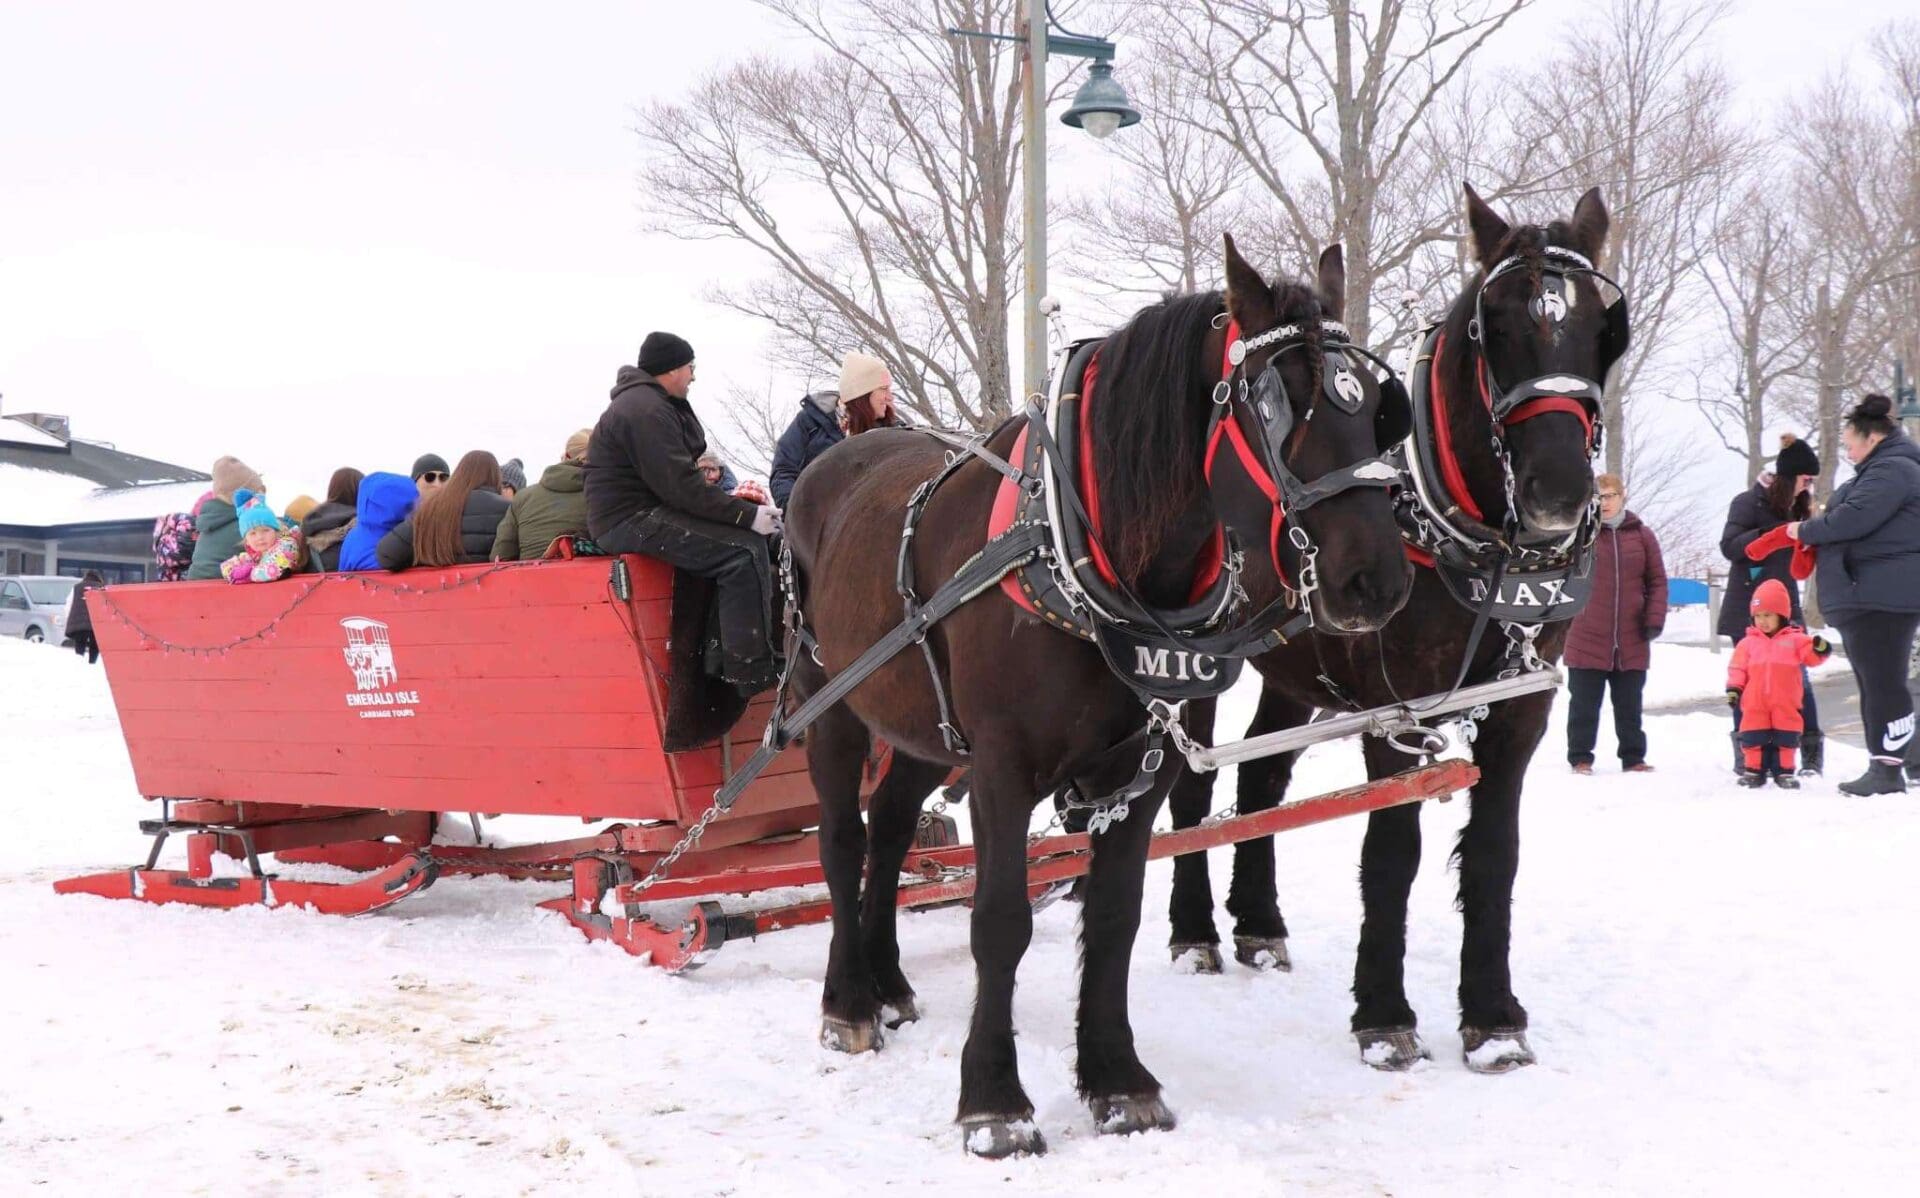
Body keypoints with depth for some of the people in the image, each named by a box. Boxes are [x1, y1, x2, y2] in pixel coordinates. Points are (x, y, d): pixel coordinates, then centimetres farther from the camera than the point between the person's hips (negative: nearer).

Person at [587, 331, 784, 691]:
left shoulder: (651, 403, 19)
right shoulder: (645, 411, -16)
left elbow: (678, 477, 18)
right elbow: (680, 486, -22)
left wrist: (734, 504, 6)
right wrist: (747, 514, -21)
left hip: (647, 511, 11)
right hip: (630, 522, -11)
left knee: (756, 538, 10)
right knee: (745, 549, -20)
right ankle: (753, 672, -20)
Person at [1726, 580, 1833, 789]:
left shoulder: (1795, 639, 5)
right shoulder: (1749, 642, 7)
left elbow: (1810, 656, -5)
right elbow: (1737, 667, 5)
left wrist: (1819, 649, -27)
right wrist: (1733, 687, -6)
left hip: (1785, 705, -1)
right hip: (1755, 704, 1)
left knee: (1786, 738, 5)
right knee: (1753, 737, 4)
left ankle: (1784, 771, 15)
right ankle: (1754, 770, 14)